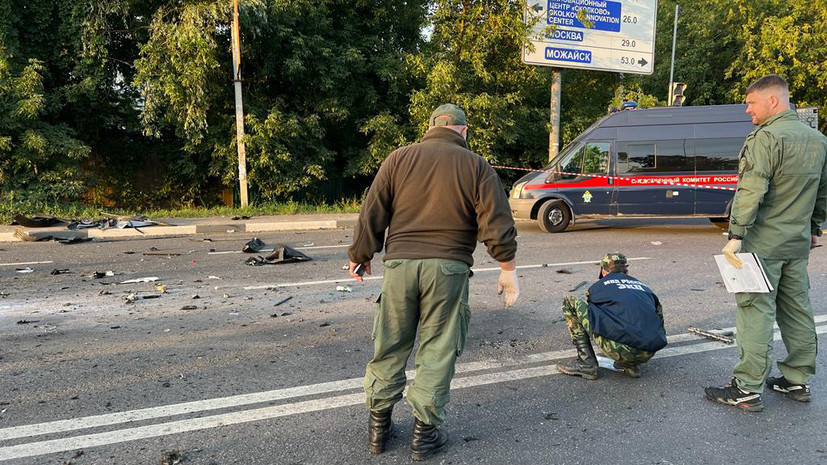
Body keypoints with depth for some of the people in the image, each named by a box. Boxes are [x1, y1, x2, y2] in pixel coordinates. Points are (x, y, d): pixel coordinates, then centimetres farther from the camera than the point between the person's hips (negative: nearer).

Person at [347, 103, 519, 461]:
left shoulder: (398, 159, 7)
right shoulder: (476, 166, 4)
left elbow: (372, 214, 5)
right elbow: (496, 223, -2)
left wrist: (360, 255, 15)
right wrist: (508, 267, 5)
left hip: (399, 264, 2)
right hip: (448, 269, -1)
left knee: (390, 346, 13)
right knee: (438, 351, 8)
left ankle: (378, 424, 24)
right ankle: (425, 432, 16)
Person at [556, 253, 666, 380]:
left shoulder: (598, 286, 19)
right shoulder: (644, 287, 27)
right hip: (649, 354, 4)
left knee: (570, 303, 9)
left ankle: (586, 363, 7)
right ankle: (631, 365, 16)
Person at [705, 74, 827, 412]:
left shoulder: (767, 137, -15)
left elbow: (751, 191, -22)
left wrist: (735, 236, -21)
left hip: (763, 242, -9)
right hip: (798, 244, 9)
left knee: (755, 313, -5)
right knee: (797, 311, 15)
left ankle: (747, 390, 0)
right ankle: (798, 380, 27)